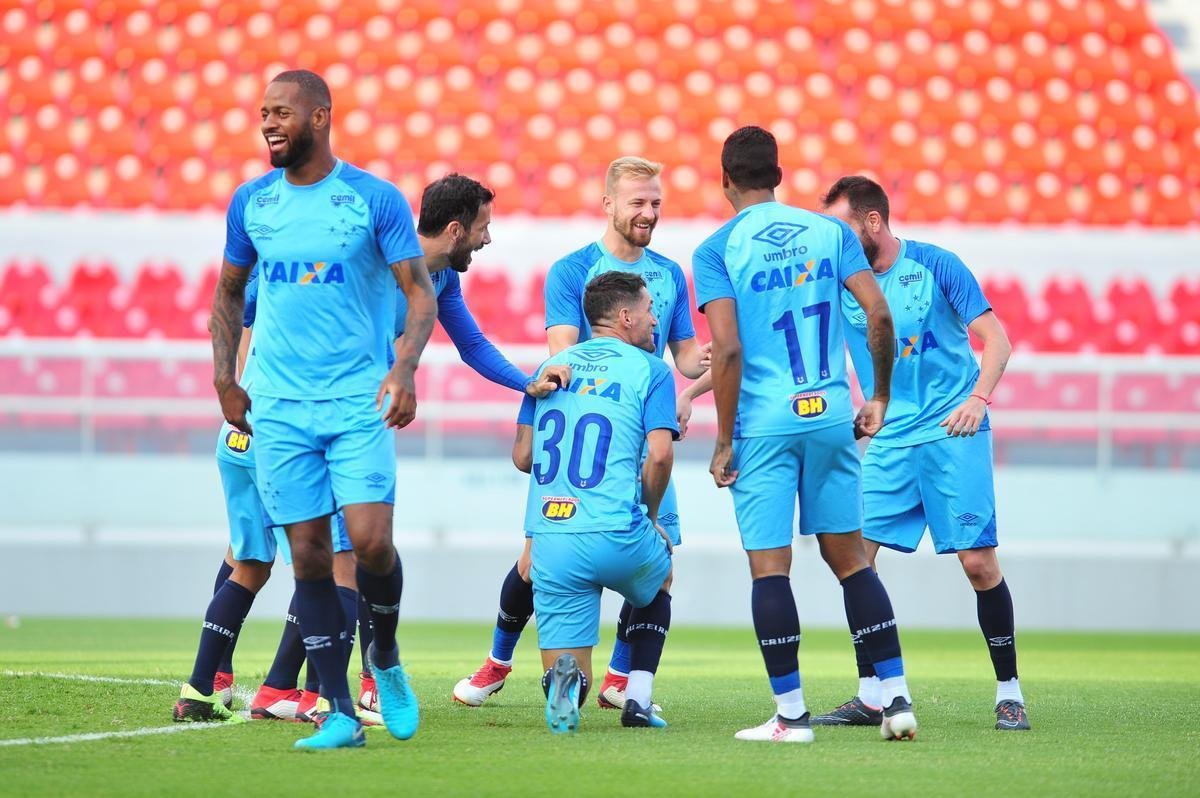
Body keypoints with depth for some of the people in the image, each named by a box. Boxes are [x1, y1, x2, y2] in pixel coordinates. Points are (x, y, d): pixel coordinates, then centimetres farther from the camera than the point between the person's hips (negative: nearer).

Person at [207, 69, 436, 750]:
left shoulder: (375, 200, -3)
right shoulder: (251, 203, 8)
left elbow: (421, 292, -2)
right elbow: (229, 292, 21)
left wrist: (404, 368, -18)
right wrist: (224, 380, 12)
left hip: (360, 400, -3)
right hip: (279, 406, 3)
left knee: (371, 540, -14)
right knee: (310, 553, 0)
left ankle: (386, 657, 17)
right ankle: (341, 714, 4)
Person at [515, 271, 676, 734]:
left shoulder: (551, 367, 16)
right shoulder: (649, 370, 2)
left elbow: (522, 456, 14)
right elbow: (659, 455, -10)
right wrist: (650, 516, 8)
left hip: (551, 538, 3)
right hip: (617, 536, -3)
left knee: (569, 678, 10)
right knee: (659, 583, 33)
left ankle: (565, 679, -26)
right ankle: (637, 698, 17)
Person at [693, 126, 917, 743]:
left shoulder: (716, 251, -2)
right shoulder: (829, 231, 8)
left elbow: (727, 349, -11)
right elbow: (879, 314, 0)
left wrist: (724, 441, -5)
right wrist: (879, 398, 12)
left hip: (764, 422, -4)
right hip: (831, 414, 4)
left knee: (769, 568, 0)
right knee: (849, 558, 12)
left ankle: (790, 714, -1)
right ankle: (895, 697, 8)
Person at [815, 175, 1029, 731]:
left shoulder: (935, 265, -5)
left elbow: (996, 339, -5)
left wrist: (978, 398, -21)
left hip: (954, 434, -4)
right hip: (888, 440, 4)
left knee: (978, 562, -8)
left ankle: (1008, 691, 7)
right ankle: (871, 696, 0)